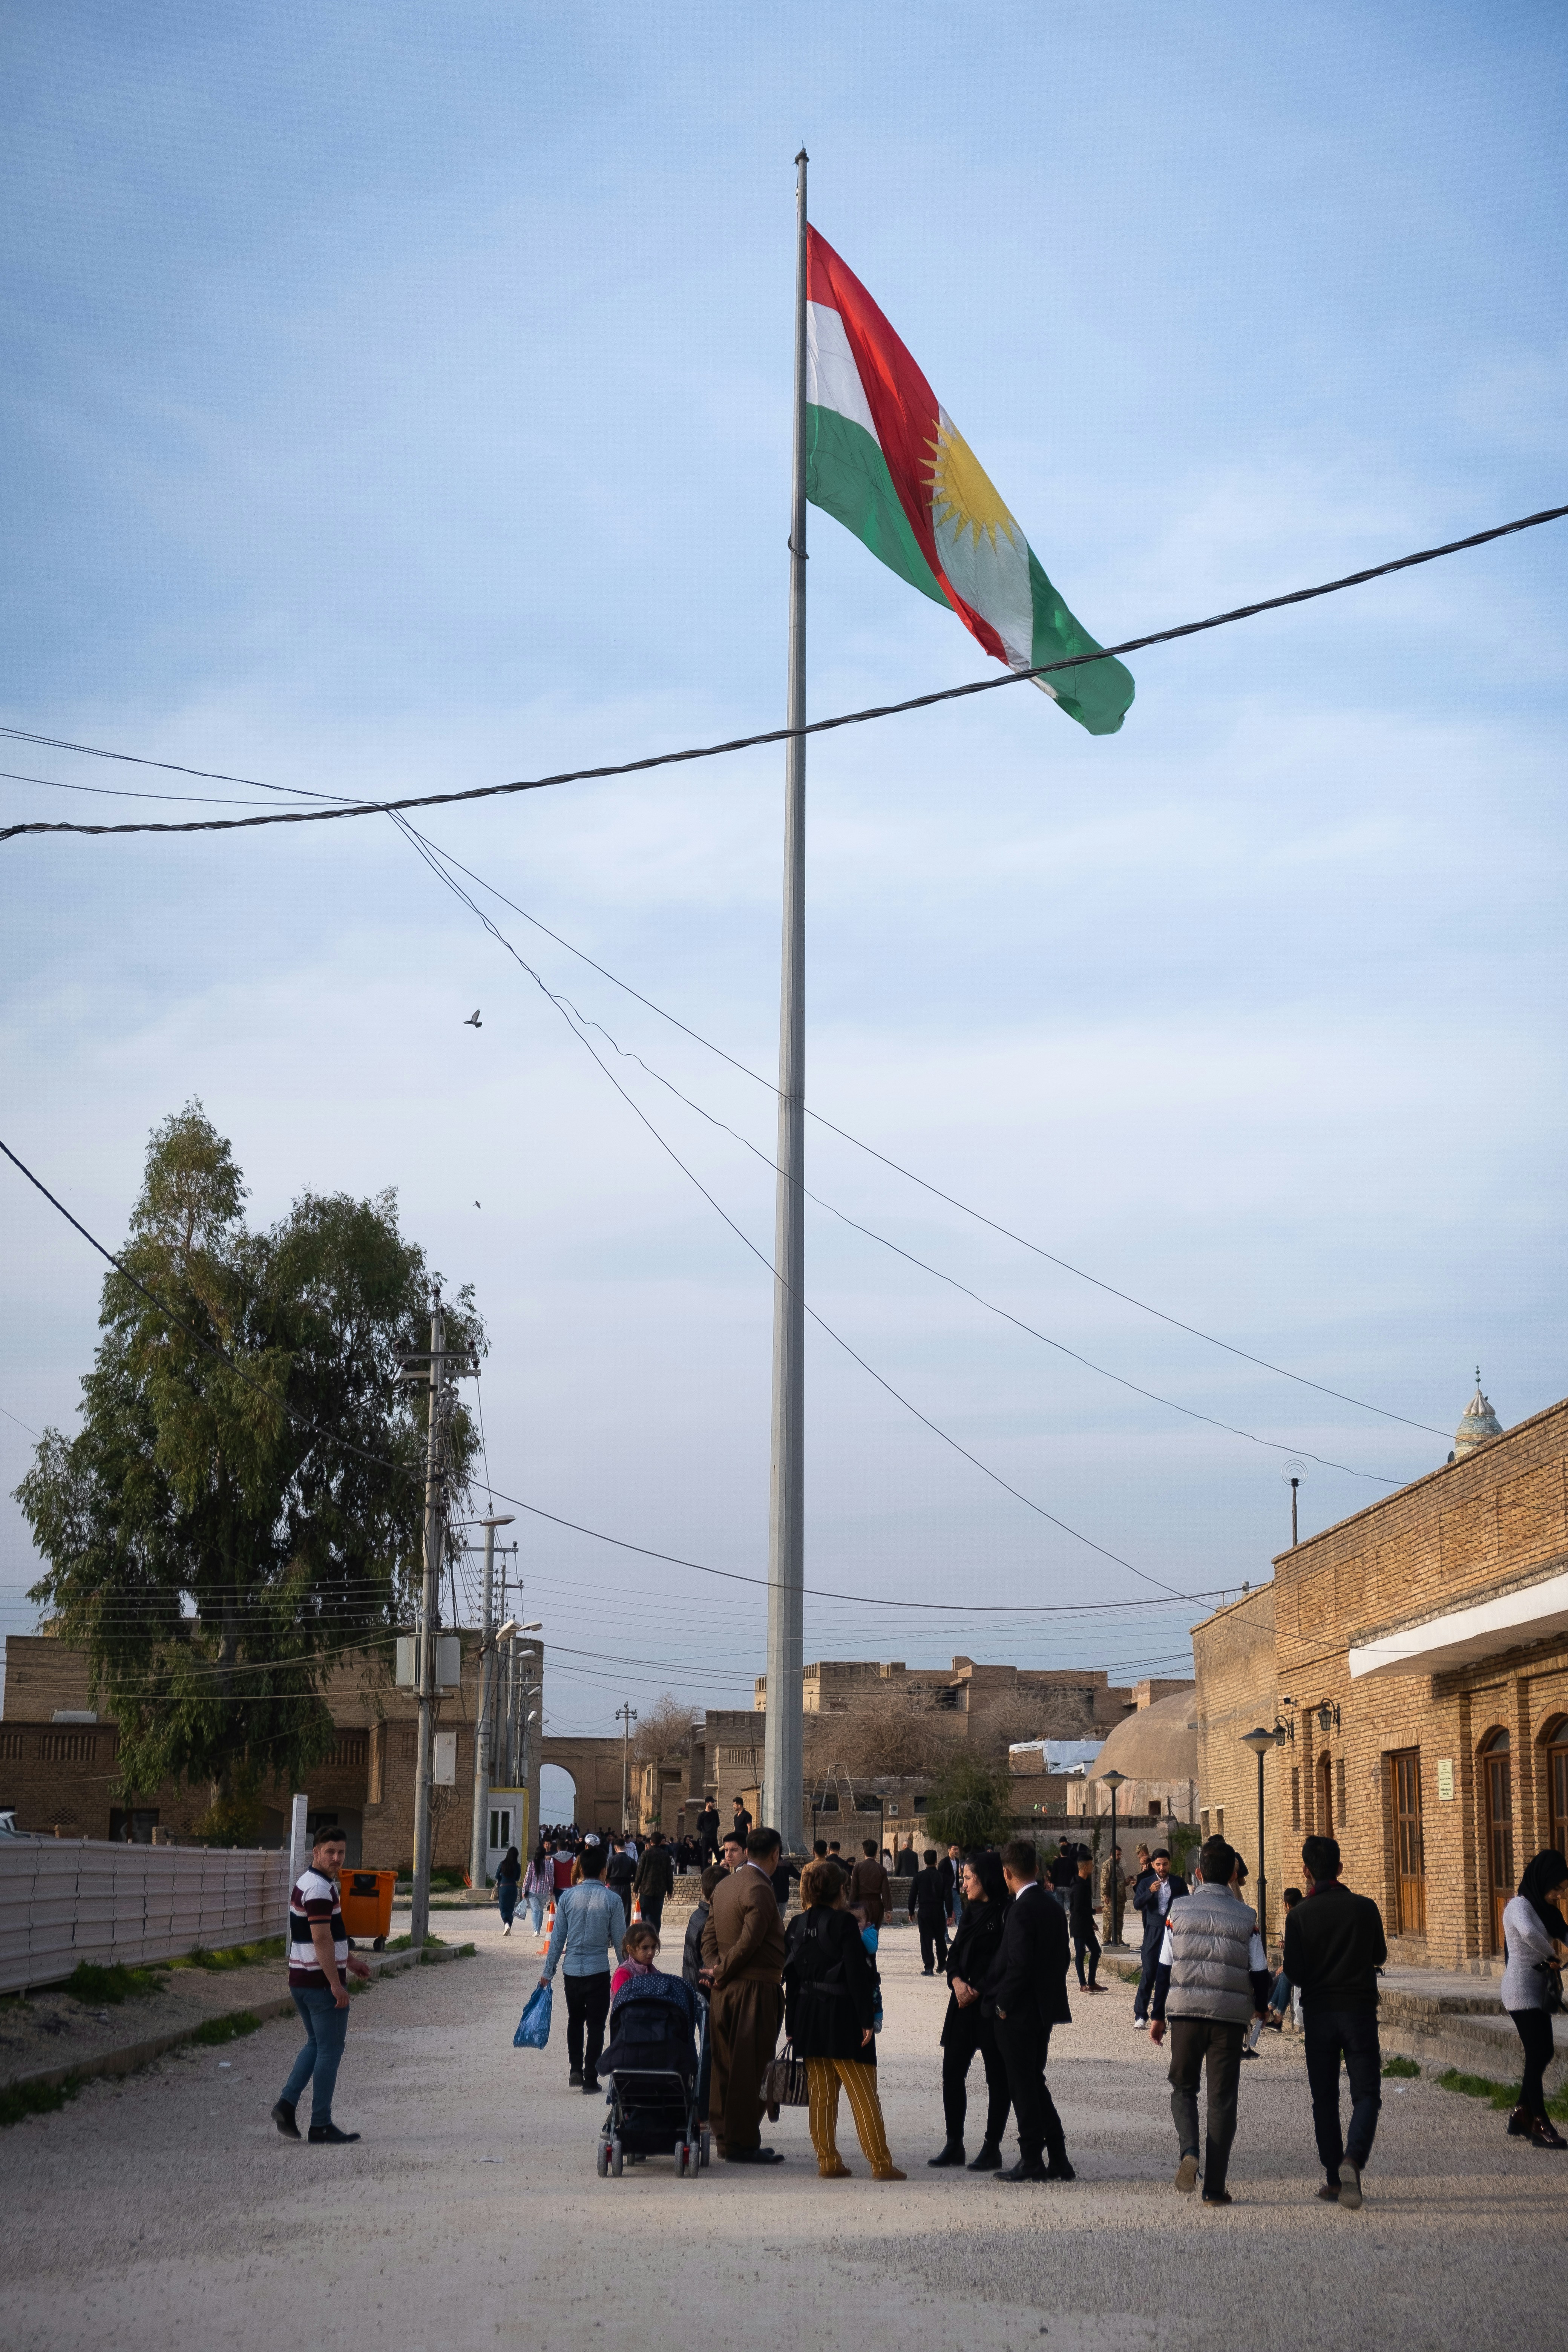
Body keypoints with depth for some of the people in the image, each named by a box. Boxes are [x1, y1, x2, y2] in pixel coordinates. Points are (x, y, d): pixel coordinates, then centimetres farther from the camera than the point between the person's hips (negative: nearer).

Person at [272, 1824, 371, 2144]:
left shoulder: (307, 1883, 14)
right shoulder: (320, 1889, -19)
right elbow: (321, 1940, -24)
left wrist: (350, 1960, 26)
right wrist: (336, 1984, -23)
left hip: (301, 1979, 10)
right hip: (322, 1982, -10)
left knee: (315, 2044, 21)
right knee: (330, 2051, 0)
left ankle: (287, 2104, 9)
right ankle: (321, 2126, 4)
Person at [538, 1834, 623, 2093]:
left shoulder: (567, 1897, -4)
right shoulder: (612, 1899, -9)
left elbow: (558, 1938, 0)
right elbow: (620, 1941, -4)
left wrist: (548, 1971, 8)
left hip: (571, 1968, 2)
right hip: (599, 1970, -2)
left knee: (575, 2020, 23)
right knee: (596, 2025, 8)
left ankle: (576, 2068, 14)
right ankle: (590, 2079, 9)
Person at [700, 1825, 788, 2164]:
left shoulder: (724, 1885, 13)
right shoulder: (759, 1890, -16)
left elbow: (709, 1933, 12)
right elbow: (749, 1941, -20)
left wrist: (715, 1967, 0)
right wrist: (722, 1972, -8)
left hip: (724, 1991, 9)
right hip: (755, 1988, -9)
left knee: (725, 2065, 14)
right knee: (748, 2069, -4)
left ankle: (725, 2136, 22)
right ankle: (743, 2143, -1)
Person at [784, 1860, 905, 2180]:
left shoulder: (797, 1925, 5)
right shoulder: (843, 1923, -11)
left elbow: (790, 1975, 7)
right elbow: (857, 1973, -14)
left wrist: (792, 2025, 12)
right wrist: (867, 2019, -11)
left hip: (808, 2018, 6)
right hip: (842, 2016, -6)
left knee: (821, 2094, 10)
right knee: (864, 2094, -1)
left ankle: (828, 2162, 10)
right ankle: (881, 2164, -1)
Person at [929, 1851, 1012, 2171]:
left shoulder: (1005, 1914, -11)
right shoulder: (970, 1912, 13)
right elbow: (955, 1955, 13)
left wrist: (978, 1992, -14)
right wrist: (957, 1981, -6)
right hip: (963, 2001, 8)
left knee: (997, 2077, 2)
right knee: (952, 2072, 7)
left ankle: (992, 2148, 9)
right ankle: (954, 2145, 15)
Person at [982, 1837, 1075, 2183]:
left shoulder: (1022, 1911, -18)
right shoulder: (1054, 1908, 9)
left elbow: (1018, 1964, -23)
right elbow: (1061, 1958, 13)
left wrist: (1003, 2005, -13)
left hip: (1018, 2013, -9)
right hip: (1045, 2010, 9)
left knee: (1023, 2086, 0)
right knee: (1034, 2083, 16)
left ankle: (1032, 2161, 5)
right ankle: (1058, 2159, 16)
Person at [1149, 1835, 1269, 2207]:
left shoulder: (1179, 1910, 0)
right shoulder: (1246, 1918, 0)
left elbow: (1164, 1967, 1)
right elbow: (1259, 1972, 3)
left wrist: (1158, 2016, 10)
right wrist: (1261, 2006, 23)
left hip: (1186, 2013, 0)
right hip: (1230, 2017, 0)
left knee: (1183, 2088, 15)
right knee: (1222, 2100, 7)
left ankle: (1188, 2152, -11)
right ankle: (1215, 2187, 6)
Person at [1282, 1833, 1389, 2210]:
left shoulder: (1300, 1914, -6)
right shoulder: (1365, 1907, -2)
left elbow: (1294, 1973, -6)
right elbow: (1380, 1956, 12)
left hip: (1318, 2012, 0)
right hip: (1360, 2009, 0)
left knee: (1325, 2099, 10)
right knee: (1366, 2094, 2)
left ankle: (1334, 2180, 9)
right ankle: (1353, 2159, -22)